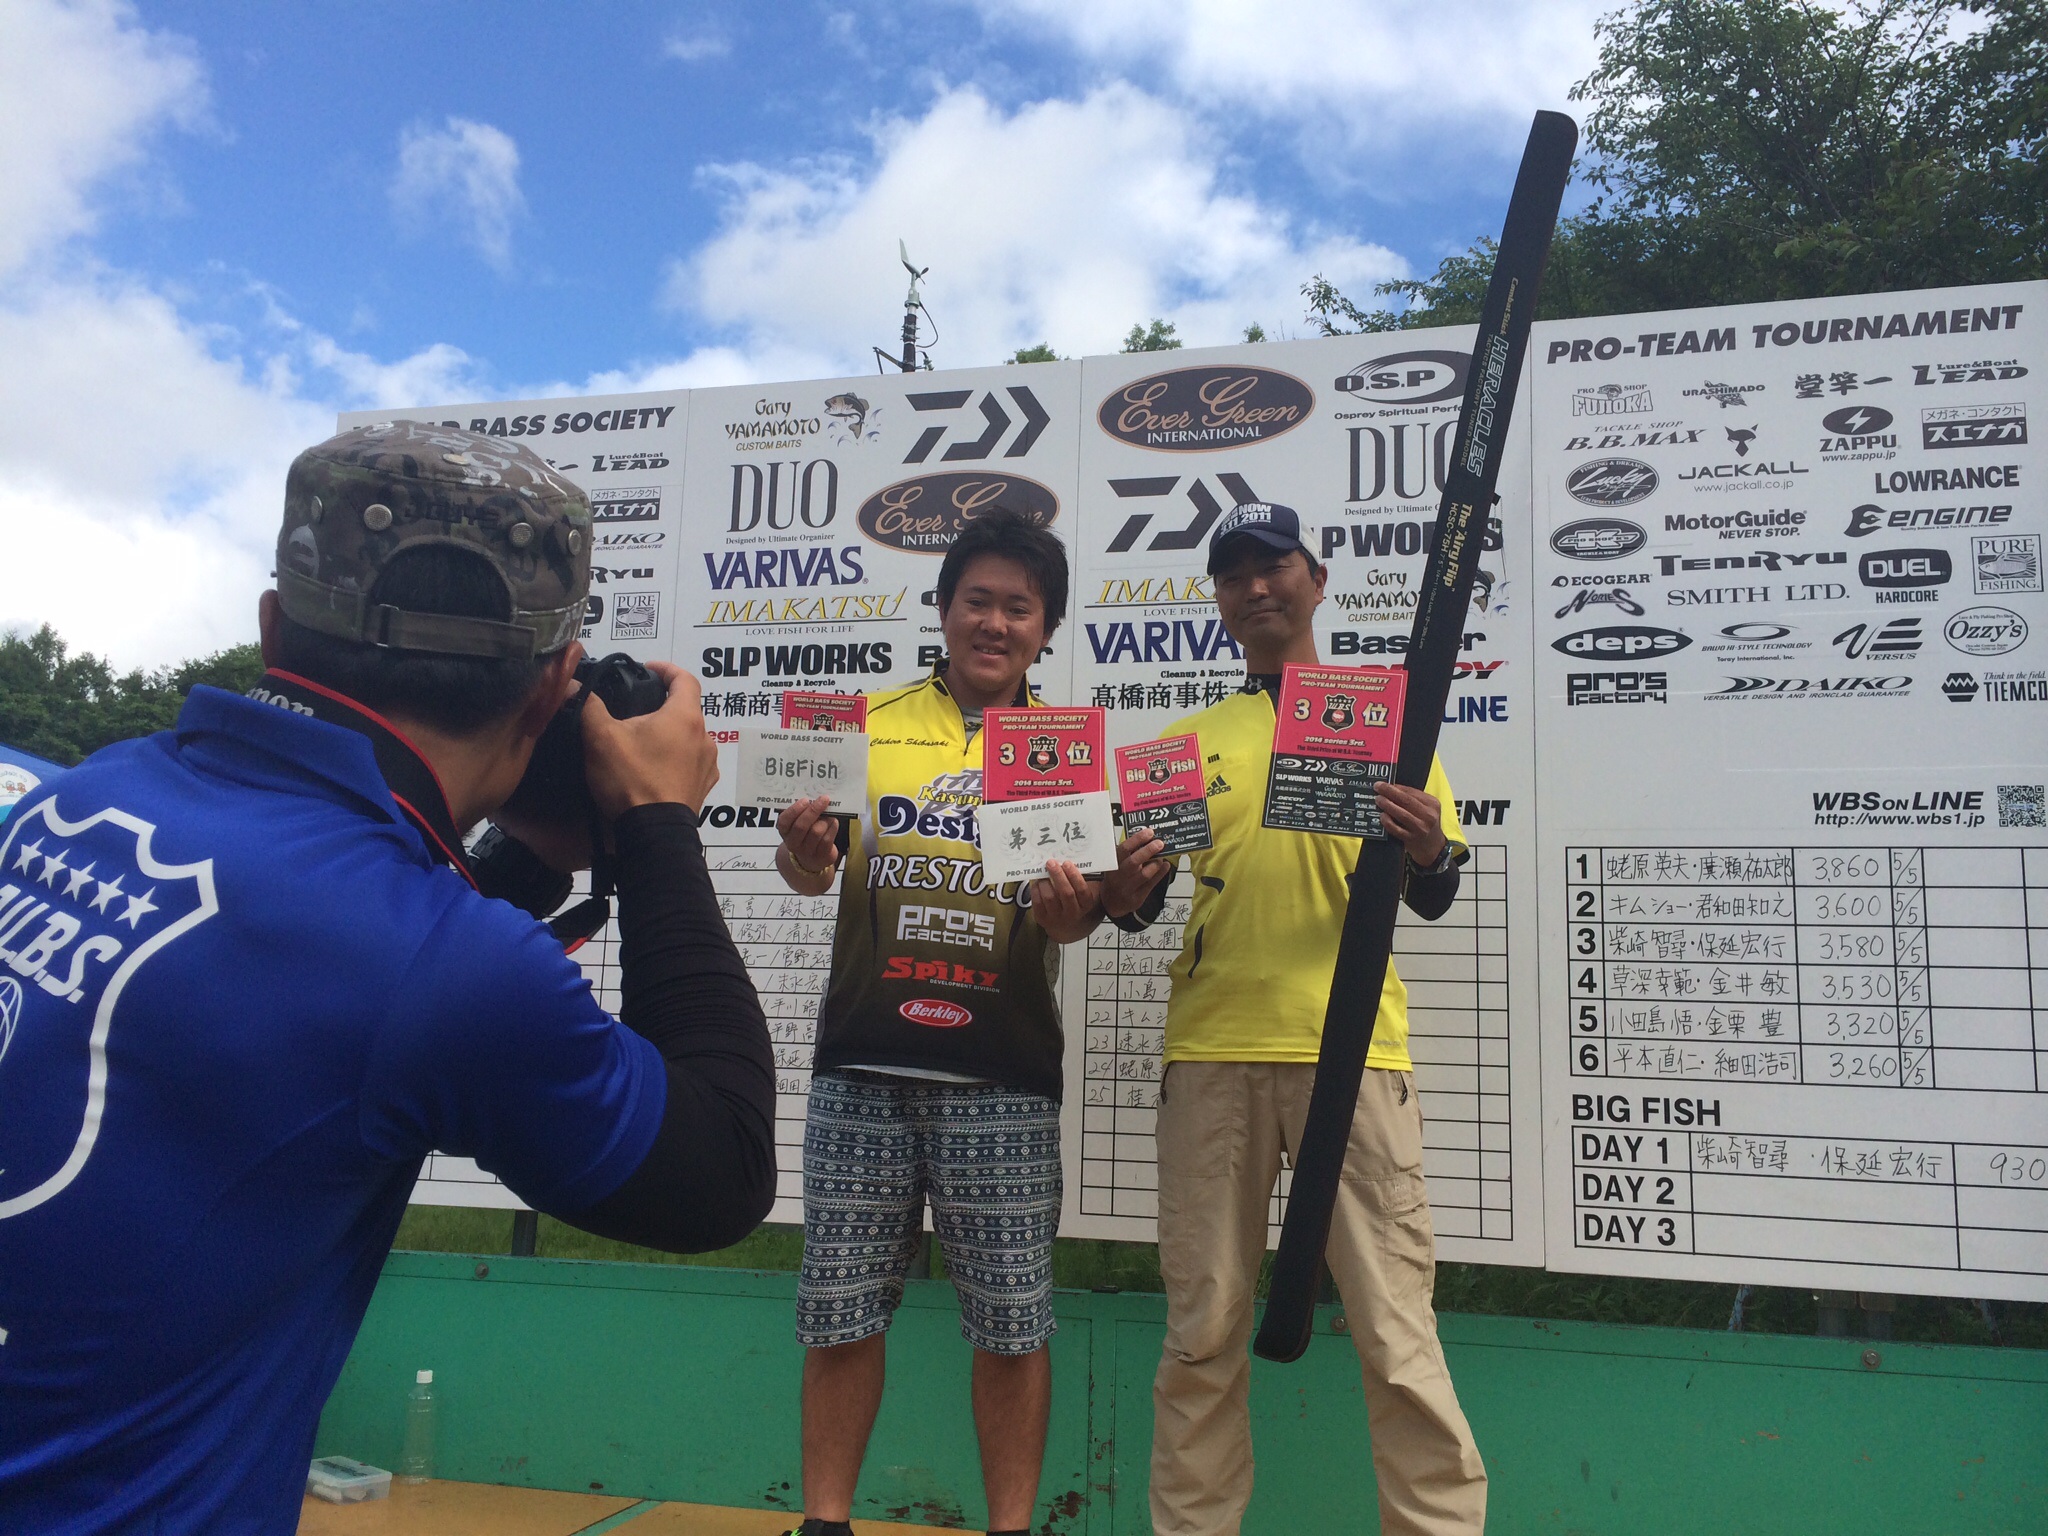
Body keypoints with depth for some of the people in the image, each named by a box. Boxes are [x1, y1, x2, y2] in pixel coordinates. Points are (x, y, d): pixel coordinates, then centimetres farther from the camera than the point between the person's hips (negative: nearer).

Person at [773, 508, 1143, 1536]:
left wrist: (1072, 908, -19)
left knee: (1012, 1325, 5)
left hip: (1002, 1076, 0)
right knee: (840, 1313, 7)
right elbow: (812, 873, 6)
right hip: (861, 1066, 1)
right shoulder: (869, 724, 8)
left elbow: (1070, 918, 5)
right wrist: (805, 852, -17)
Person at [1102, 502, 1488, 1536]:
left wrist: (1429, 849, -19)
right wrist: (1123, 891, -7)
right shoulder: (1188, 740, 16)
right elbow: (1138, 902, 16)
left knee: (1395, 1332, -3)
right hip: (1211, 1052, 3)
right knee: (1202, 1330, 8)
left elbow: (1432, 899, 4)